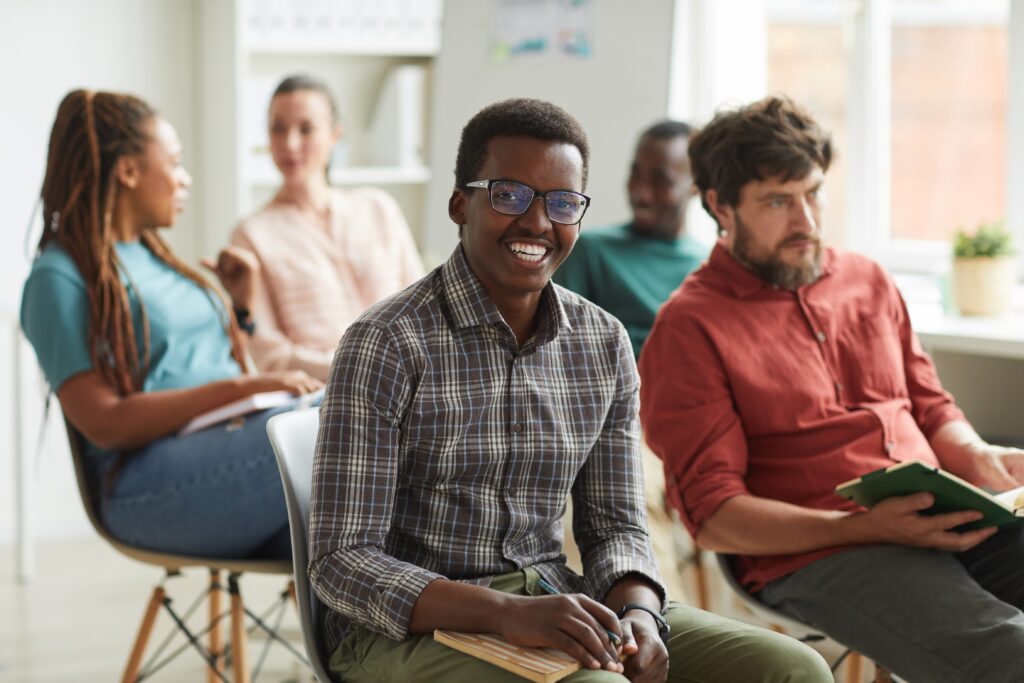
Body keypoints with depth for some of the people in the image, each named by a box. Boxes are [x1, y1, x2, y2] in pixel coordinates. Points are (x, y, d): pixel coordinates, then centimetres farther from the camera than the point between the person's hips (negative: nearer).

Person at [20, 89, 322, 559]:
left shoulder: (154, 257, 25)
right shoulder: (59, 276, 1)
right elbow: (104, 423, -11)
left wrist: (242, 303, 16)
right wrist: (240, 389, -17)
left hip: (231, 456, 8)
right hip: (154, 480, -7)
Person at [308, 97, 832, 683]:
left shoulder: (606, 344, 6)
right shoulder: (387, 345, -12)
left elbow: (615, 525, 11)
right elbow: (342, 562, -15)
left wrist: (639, 613, -12)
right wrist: (507, 613, -28)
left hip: (553, 602, 6)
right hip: (408, 627, -6)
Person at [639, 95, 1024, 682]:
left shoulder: (869, 282, 20)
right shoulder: (690, 327, 0)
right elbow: (714, 516, -5)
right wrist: (865, 528, -17)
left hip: (945, 520, 7)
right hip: (816, 556, -6)